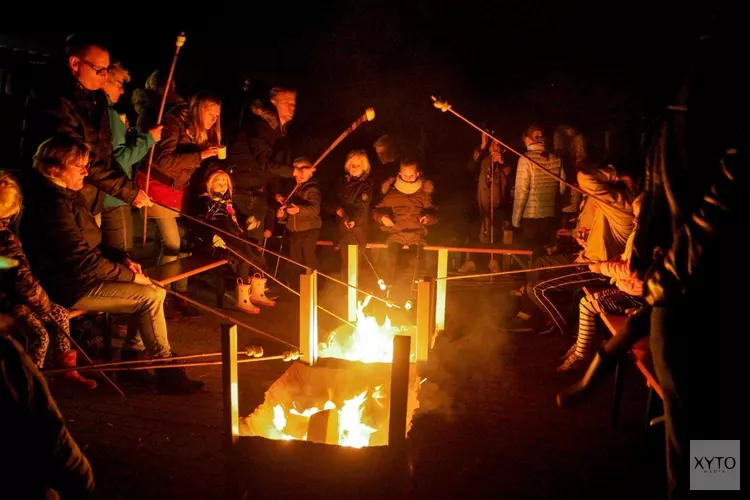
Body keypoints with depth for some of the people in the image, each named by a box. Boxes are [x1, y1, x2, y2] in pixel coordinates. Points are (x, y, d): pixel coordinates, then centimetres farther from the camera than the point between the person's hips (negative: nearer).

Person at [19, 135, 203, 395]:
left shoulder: (63, 197, 13)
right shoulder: (53, 205, -21)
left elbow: (88, 246, 20)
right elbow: (83, 260, -24)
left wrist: (122, 258, 4)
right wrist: (129, 275, -15)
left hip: (80, 277, 10)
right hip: (71, 288, -10)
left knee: (153, 289, 4)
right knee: (150, 296, -17)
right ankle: (167, 373, -9)